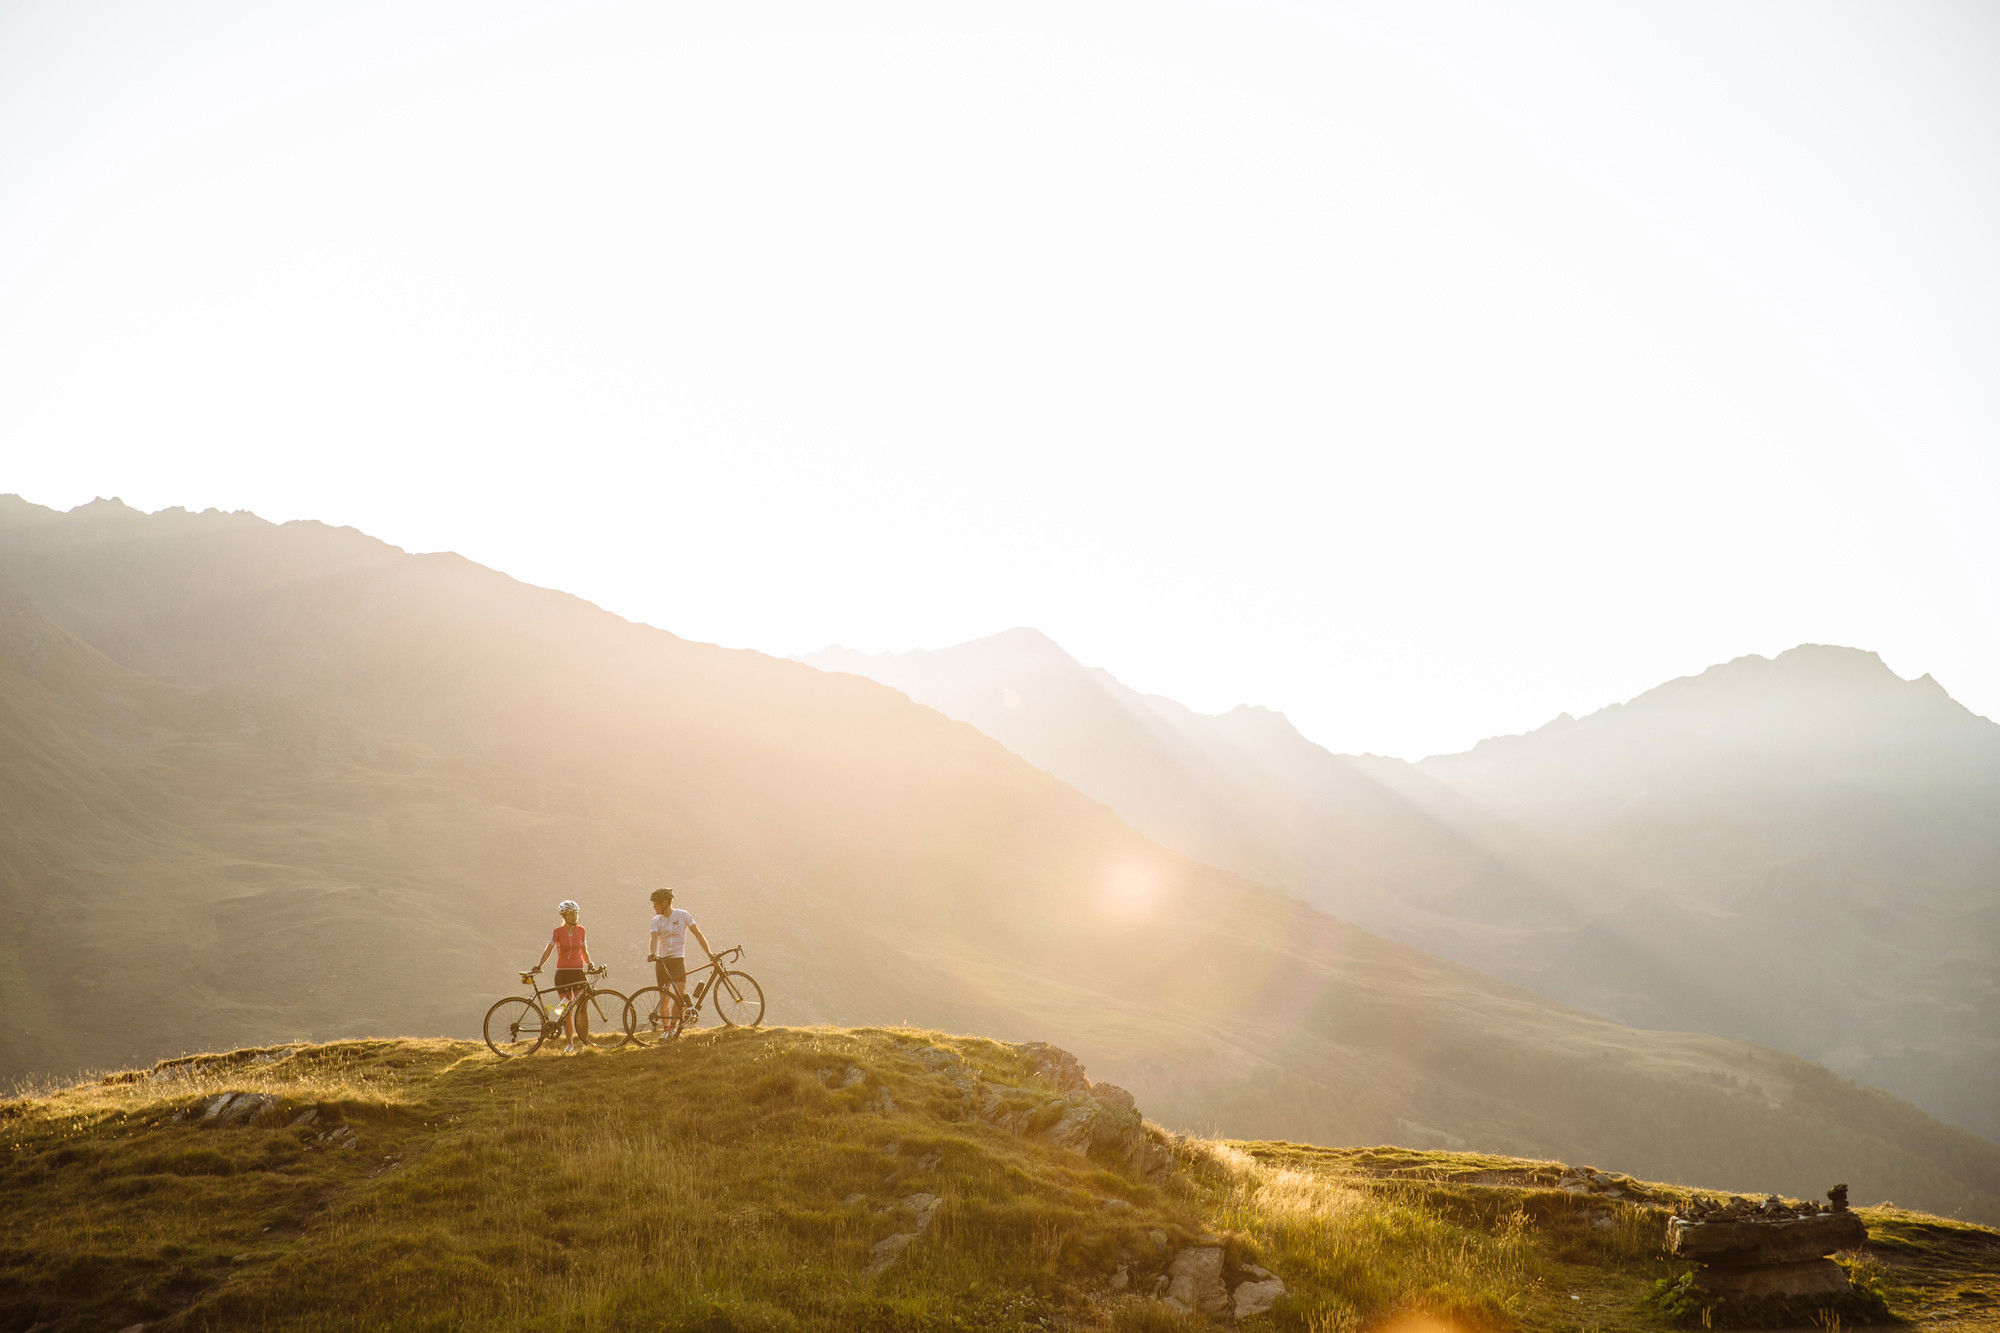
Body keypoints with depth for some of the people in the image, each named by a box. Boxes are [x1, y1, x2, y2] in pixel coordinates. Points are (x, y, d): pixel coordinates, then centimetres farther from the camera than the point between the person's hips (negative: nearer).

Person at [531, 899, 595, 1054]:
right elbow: (549, 949, -9)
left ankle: (585, 1041, 1)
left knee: (582, 1008, -7)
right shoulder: (558, 932, -2)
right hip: (563, 973, -1)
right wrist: (539, 965, -23)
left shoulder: (581, 930, 5)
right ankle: (570, 1043, 8)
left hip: (579, 972, 1)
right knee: (567, 1010, 1)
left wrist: (589, 963, -1)